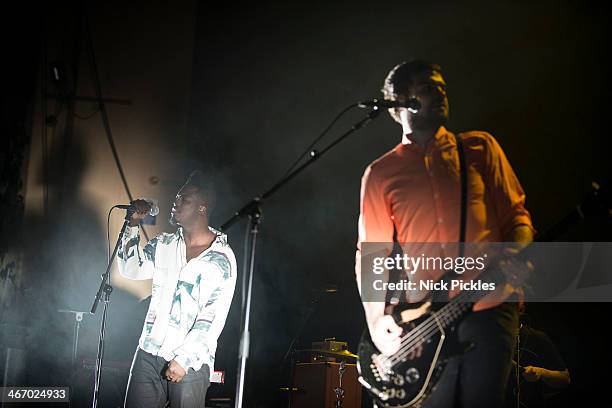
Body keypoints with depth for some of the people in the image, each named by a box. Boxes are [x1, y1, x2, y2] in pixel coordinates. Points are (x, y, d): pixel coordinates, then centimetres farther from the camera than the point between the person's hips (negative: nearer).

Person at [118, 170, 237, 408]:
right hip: (149, 353, 5)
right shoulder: (163, 245, 14)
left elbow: (214, 316, -12)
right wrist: (133, 225, 1)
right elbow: (130, 269, 7)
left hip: (191, 363, -5)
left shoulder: (221, 258, -6)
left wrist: (183, 359, -18)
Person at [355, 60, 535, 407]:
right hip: (422, 321, 0)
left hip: (490, 305, 0)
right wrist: (376, 318, -7)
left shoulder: (480, 148, 13)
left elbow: (516, 215, 11)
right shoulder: (380, 173, 11)